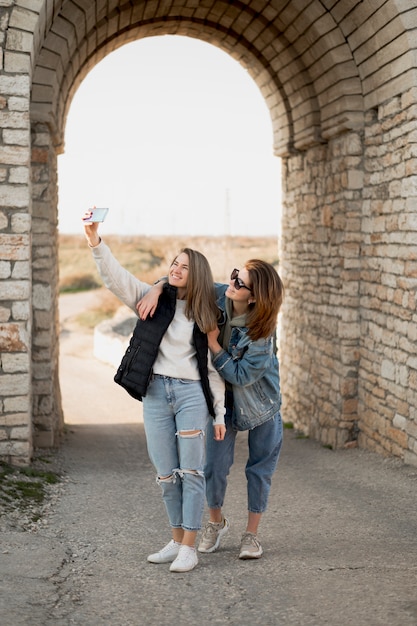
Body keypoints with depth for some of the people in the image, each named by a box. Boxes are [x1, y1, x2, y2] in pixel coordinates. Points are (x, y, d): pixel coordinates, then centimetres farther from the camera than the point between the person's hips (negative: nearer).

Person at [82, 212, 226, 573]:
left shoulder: (205, 316, 5)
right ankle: (177, 541, 18)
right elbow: (117, 278, -4)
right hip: (155, 393, 2)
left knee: (191, 472, -4)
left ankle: (189, 547, 0)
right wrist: (95, 241, -19)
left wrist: (219, 414, 1)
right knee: (166, 474, 6)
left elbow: (214, 367, 5)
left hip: (192, 394, -2)